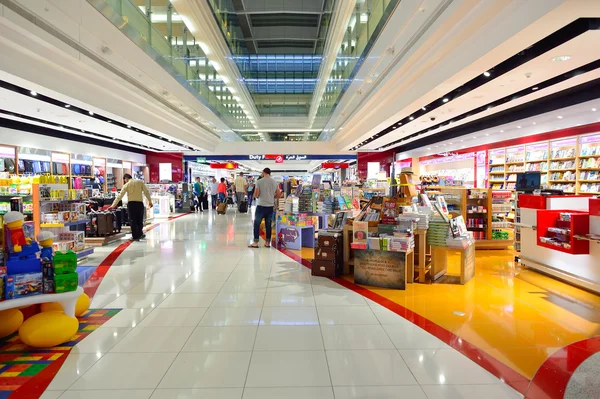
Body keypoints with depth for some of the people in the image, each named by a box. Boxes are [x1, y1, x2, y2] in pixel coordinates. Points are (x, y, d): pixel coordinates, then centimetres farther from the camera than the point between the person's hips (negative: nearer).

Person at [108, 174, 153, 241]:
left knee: (132, 220, 4)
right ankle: (140, 234, 16)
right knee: (140, 220, 13)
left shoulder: (126, 185, 2)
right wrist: (150, 201, 9)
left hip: (131, 203, -2)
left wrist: (113, 205, 2)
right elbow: (146, 192, 3)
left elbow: (120, 196, 0)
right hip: (140, 203, 2)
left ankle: (135, 236, 4)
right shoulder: (140, 182, 7)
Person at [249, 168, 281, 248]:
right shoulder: (275, 183, 4)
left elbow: (256, 195, -10)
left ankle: (255, 242, 5)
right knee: (268, 225, 11)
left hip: (261, 206, -4)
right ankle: (267, 242, 15)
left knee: (257, 224, 5)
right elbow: (279, 195, 6)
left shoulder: (259, 182, -8)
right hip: (270, 206, 4)